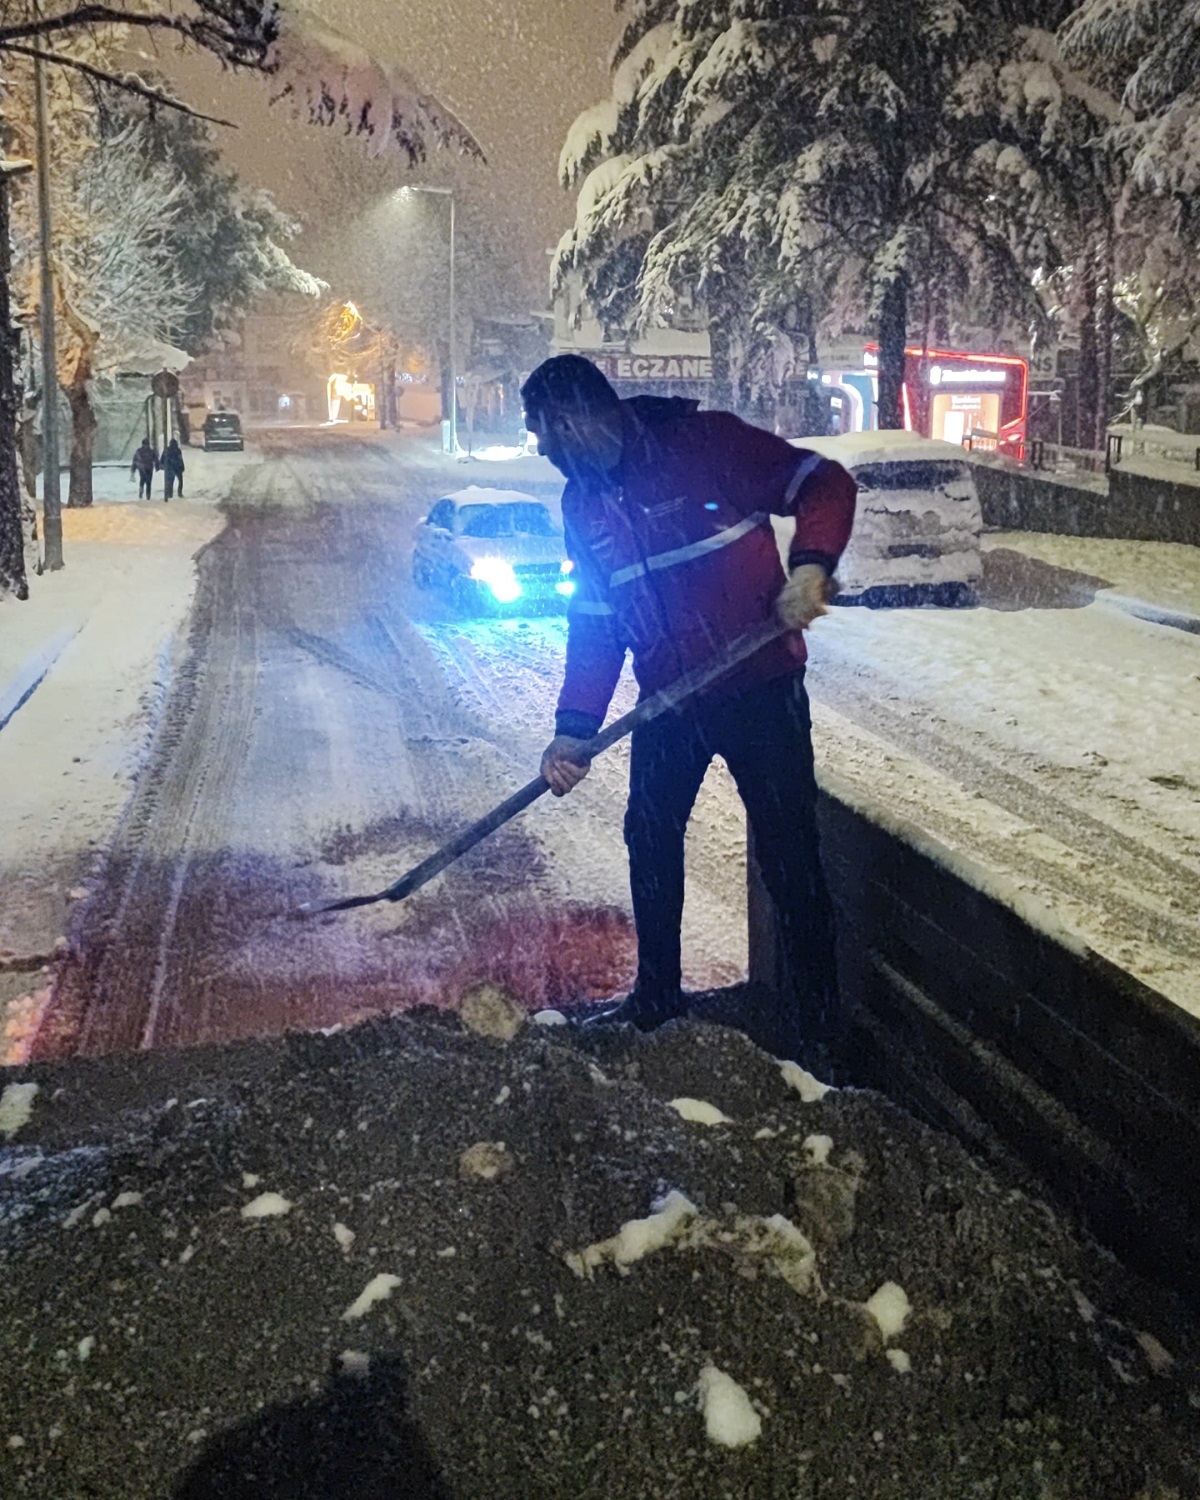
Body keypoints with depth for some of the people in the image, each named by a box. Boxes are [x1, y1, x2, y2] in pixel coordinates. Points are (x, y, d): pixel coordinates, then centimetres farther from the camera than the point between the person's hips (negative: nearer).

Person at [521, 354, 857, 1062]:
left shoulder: (706, 442, -15)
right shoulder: (583, 503, 7)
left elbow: (826, 485, -14)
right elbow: (594, 623, 9)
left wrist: (811, 566, -31)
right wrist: (576, 728, 2)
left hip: (759, 687, -7)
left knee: (787, 846, 0)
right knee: (650, 838, 15)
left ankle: (816, 1009, 18)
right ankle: (657, 993, 35)